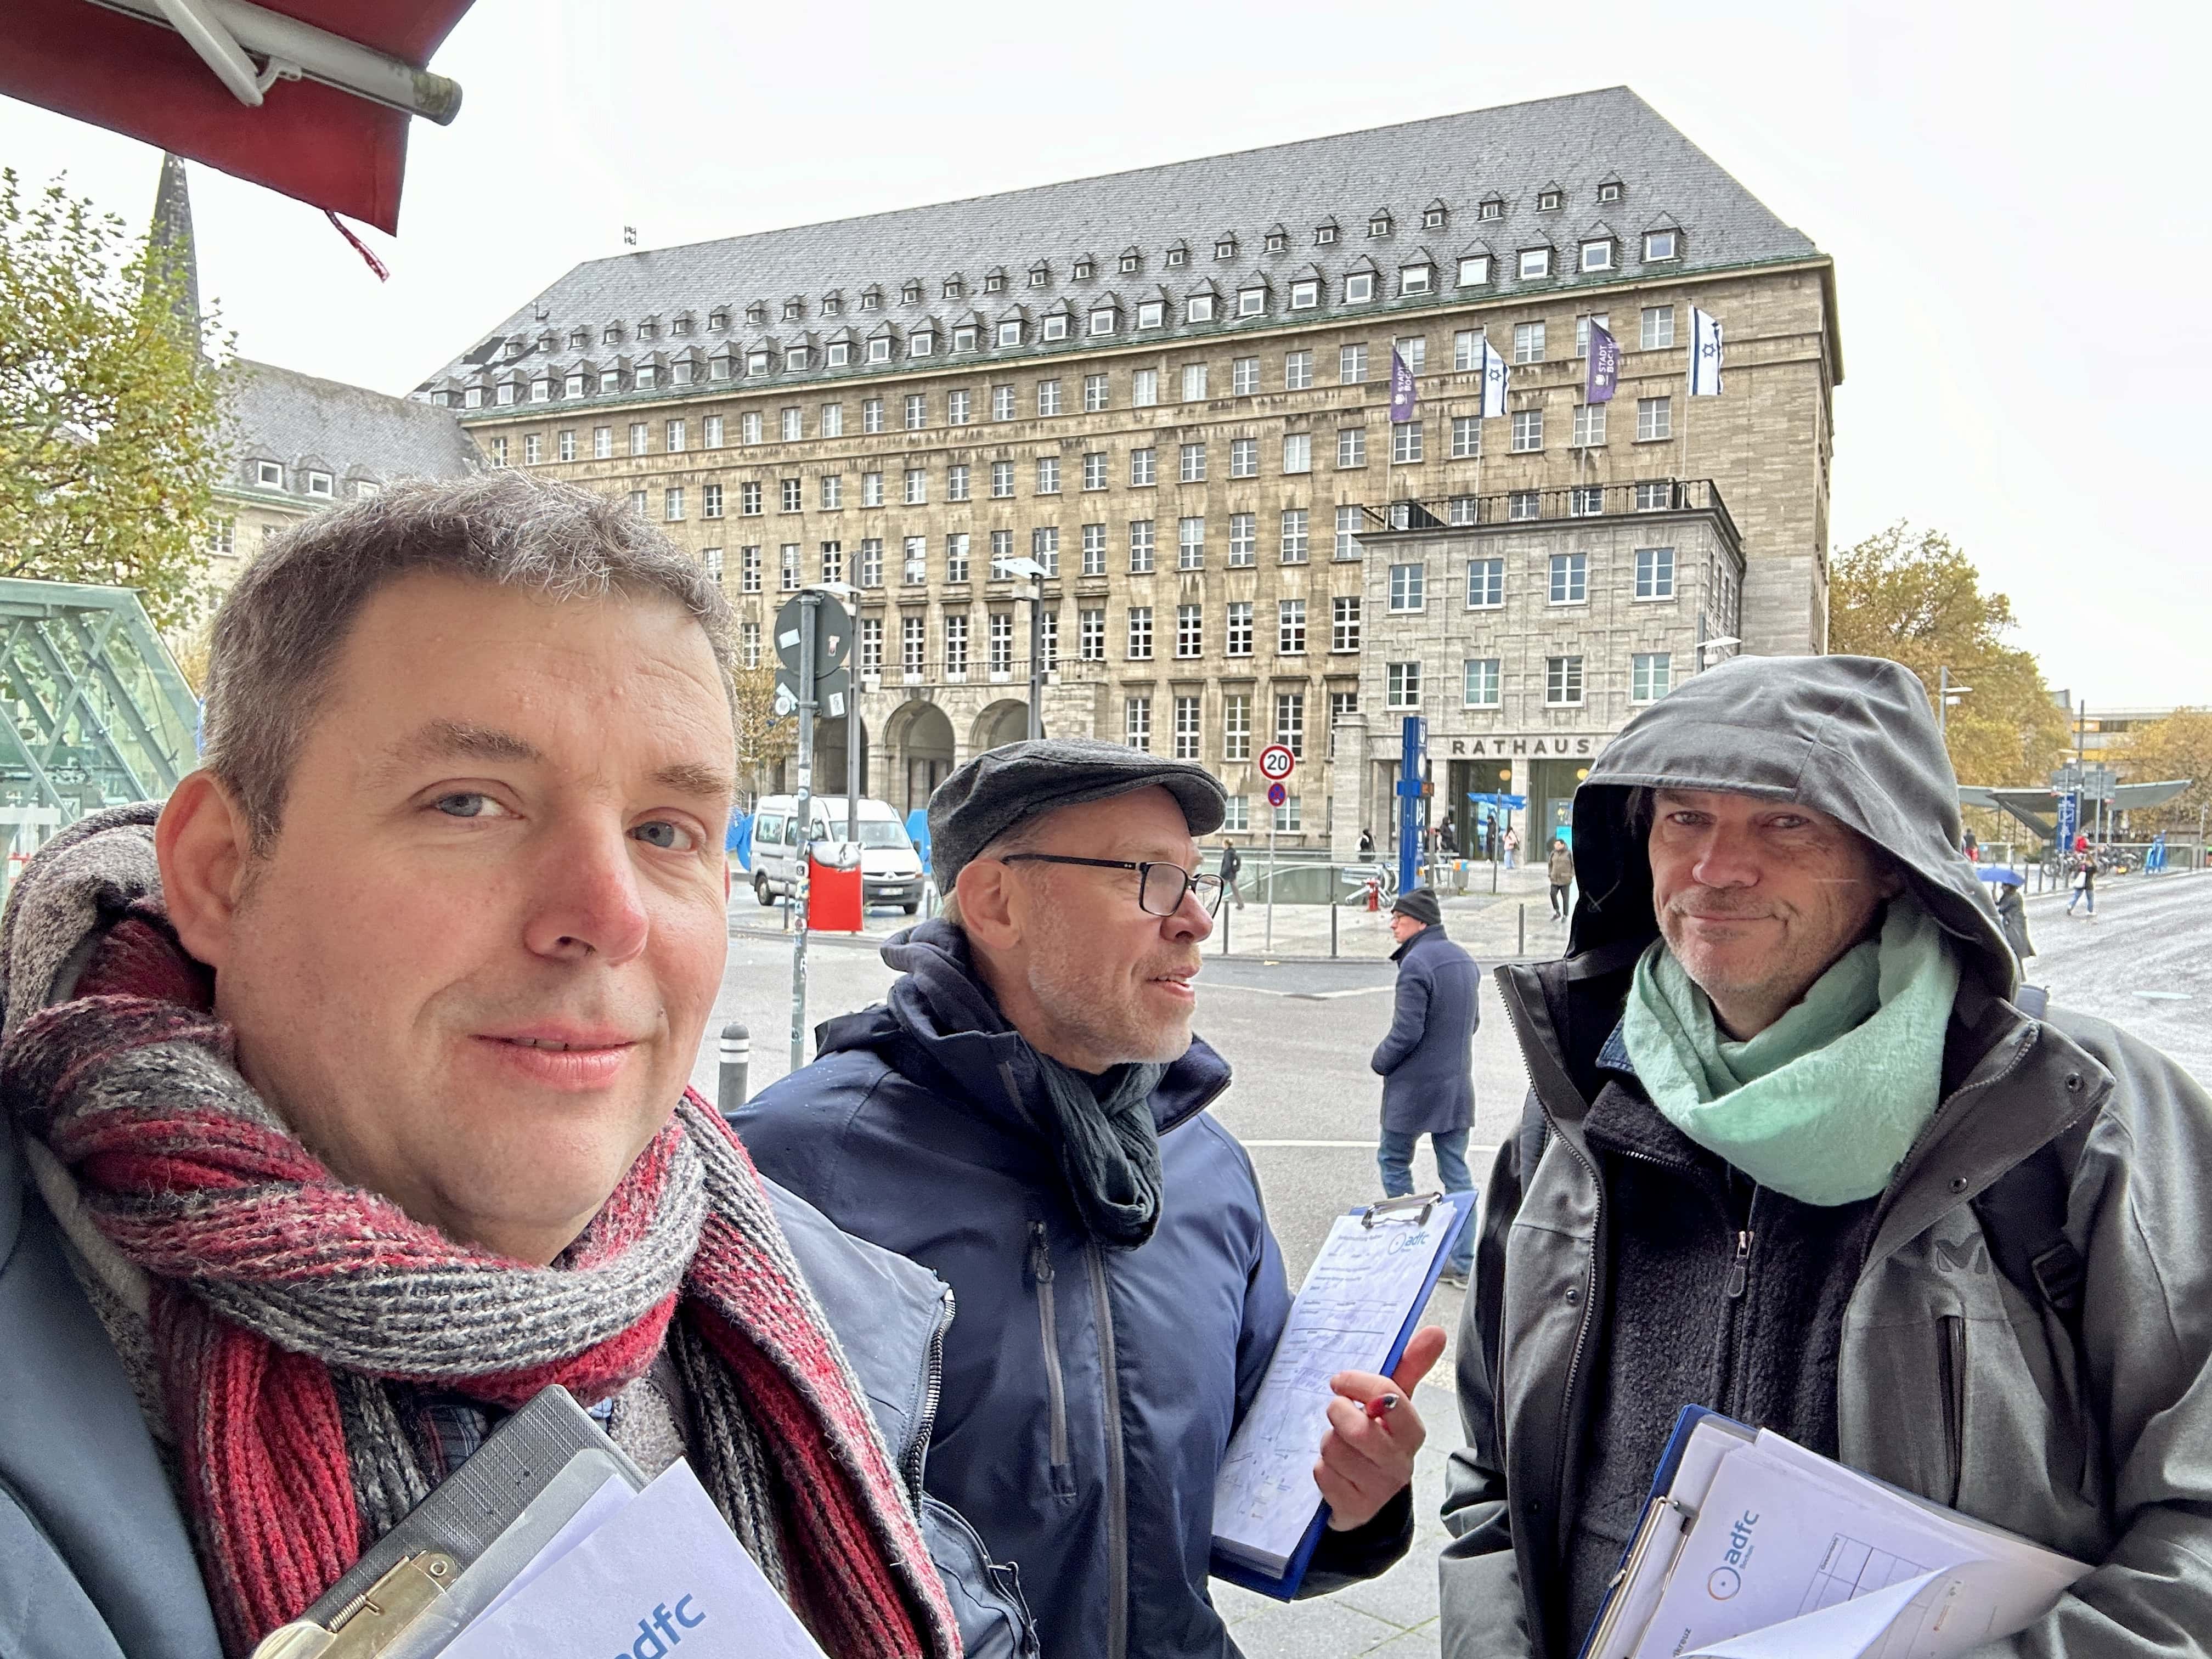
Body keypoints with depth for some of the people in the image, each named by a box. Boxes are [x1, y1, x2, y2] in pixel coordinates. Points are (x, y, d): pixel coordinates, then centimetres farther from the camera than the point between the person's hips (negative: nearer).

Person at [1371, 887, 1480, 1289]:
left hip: (1414, 1088, -8)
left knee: (1394, 1160, 10)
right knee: (1456, 1171, 10)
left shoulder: (1416, 963, -19)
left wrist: (1381, 1060, -4)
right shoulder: (1465, 961, 9)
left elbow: (1407, 1031, -21)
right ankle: (1463, 1263, 12)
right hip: (1457, 1086, 8)